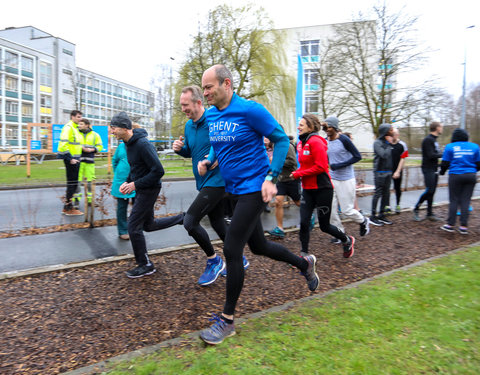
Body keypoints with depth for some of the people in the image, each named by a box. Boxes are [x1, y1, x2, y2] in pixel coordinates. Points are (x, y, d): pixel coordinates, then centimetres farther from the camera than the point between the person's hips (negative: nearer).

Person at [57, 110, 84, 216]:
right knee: (72, 183, -6)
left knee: (73, 183, 14)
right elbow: (63, 144, -21)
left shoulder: (75, 128, 19)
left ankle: (67, 206, 22)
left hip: (74, 159, 10)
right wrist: (70, 158, -22)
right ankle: (68, 208, 1)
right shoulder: (68, 127, -12)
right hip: (70, 159, -10)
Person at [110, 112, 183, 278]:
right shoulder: (129, 143, 7)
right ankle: (182, 219, 30)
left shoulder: (143, 144, -24)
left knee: (133, 226, -5)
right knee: (149, 225, 19)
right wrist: (127, 182, 4)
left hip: (150, 189, -10)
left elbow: (158, 171, -27)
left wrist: (135, 185, -22)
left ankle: (145, 265, 10)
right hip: (141, 189, 10)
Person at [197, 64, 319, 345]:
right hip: (234, 190, 8)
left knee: (232, 250, -9)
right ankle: (305, 264, 44)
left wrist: (271, 178, -18)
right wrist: (208, 161, 2)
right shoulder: (211, 115, 7)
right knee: (258, 246, 17)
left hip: (253, 188, -8)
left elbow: (281, 140, -9)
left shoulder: (250, 110, -14)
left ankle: (228, 320, 10)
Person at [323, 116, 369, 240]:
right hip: (332, 179, 6)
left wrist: (340, 165, -20)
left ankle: (363, 221, 31)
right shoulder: (325, 141, 4)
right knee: (331, 210, 4)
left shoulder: (343, 139, -14)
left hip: (346, 180, -6)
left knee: (346, 210, 1)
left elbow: (358, 156, -13)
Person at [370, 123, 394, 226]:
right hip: (380, 172, -7)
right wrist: (389, 144, -13)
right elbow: (384, 155, -21)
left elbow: (390, 156, 16)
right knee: (378, 193, -3)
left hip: (388, 171, 7)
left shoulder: (388, 142, 10)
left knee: (386, 193, 9)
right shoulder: (377, 142, -11)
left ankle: (381, 215, 19)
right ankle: (373, 216, 5)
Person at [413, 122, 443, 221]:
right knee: (429, 190, -13)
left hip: (434, 170, 9)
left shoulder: (434, 140, 18)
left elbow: (435, 154, 16)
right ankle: (416, 209, 1)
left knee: (432, 192, 8)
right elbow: (431, 155, -19)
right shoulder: (428, 140, -12)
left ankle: (430, 213, 12)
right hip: (428, 169, -9)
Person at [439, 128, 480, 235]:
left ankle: (450, 224, 6)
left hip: (455, 176, -2)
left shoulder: (450, 147, -2)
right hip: (471, 176, 2)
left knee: (454, 200, 5)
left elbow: (445, 163, -1)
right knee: (466, 201, 5)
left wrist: (442, 172, 19)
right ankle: (464, 226, 6)